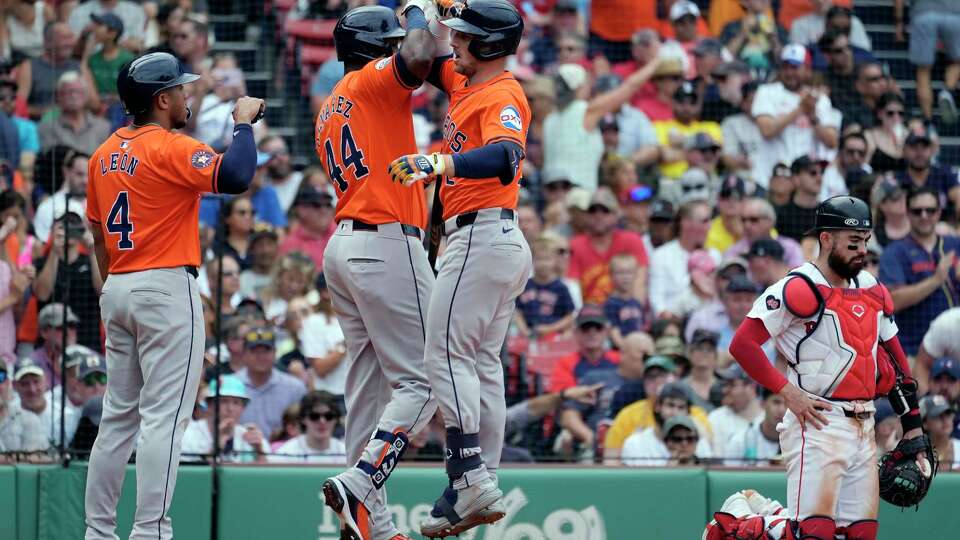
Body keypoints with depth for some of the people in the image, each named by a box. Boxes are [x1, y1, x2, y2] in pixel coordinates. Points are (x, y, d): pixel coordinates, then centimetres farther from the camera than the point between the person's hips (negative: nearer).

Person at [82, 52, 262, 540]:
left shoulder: (105, 154, 12)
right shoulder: (170, 149, -12)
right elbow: (234, 175, -27)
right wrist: (243, 122, -12)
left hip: (117, 291, 8)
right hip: (166, 289, -8)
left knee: (118, 416, 12)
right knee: (163, 417, -8)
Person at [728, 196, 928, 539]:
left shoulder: (872, 291, 15)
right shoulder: (799, 290, -9)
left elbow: (894, 357, 23)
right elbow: (742, 344, -15)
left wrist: (912, 424, 16)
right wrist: (788, 392, -16)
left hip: (864, 426, 8)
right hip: (818, 422, -8)